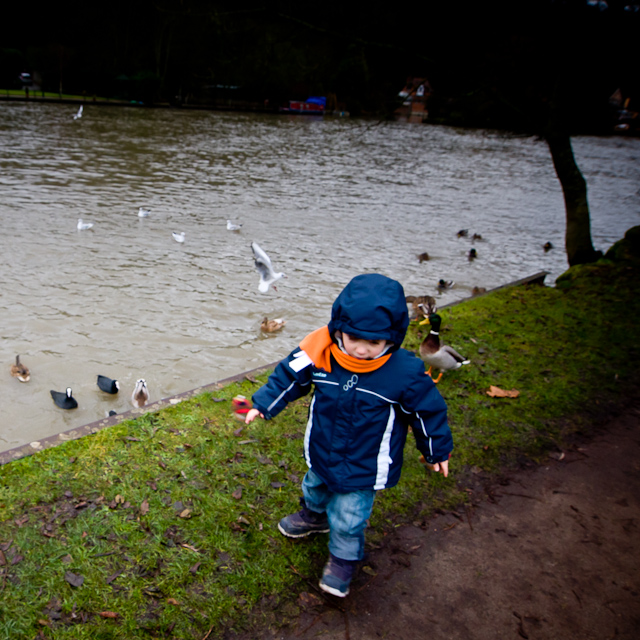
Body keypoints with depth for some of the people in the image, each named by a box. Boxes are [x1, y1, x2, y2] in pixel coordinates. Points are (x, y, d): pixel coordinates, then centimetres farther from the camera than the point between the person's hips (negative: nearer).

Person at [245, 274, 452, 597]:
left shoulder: (405, 372, -28)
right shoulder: (319, 353, -24)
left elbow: (427, 410, -11)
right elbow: (290, 376, -5)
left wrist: (437, 451, 1)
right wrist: (263, 404, -2)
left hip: (365, 464, -4)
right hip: (322, 450, 4)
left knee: (348, 516, 6)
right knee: (316, 487, 31)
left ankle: (344, 558, 38)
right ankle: (314, 516, 65)